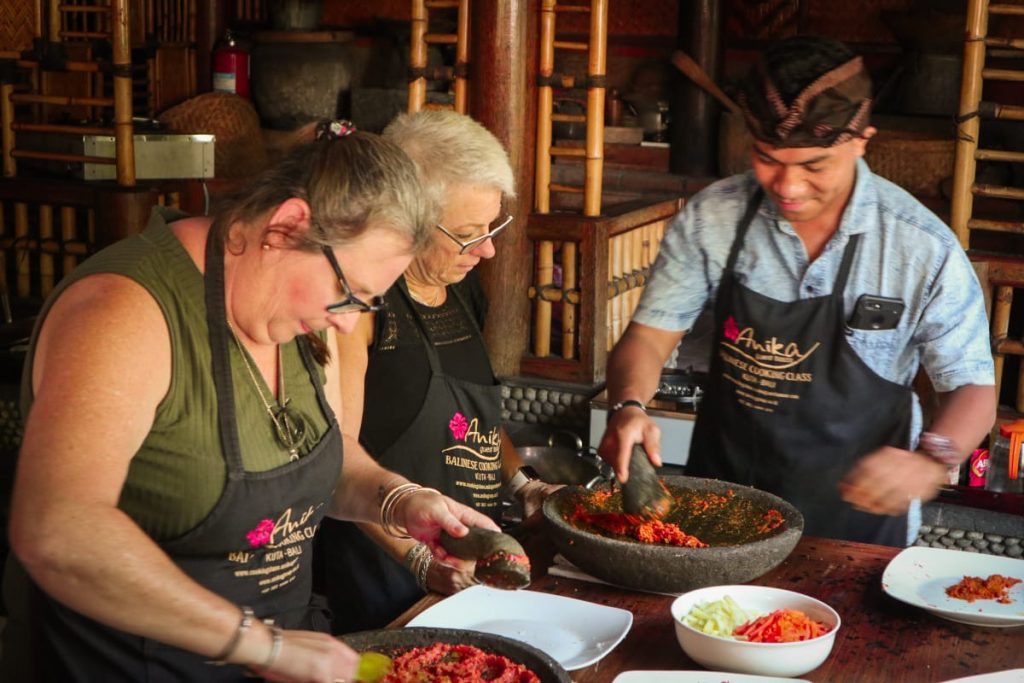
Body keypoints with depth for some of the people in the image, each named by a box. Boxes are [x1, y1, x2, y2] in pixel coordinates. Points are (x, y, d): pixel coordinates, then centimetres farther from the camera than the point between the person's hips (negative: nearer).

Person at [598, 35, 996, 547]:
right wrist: (628, 406, -21)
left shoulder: (924, 249, -11)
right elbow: (650, 334, 0)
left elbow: (971, 387, -3)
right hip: (721, 493, 1)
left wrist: (932, 459, -23)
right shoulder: (711, 217, -5)